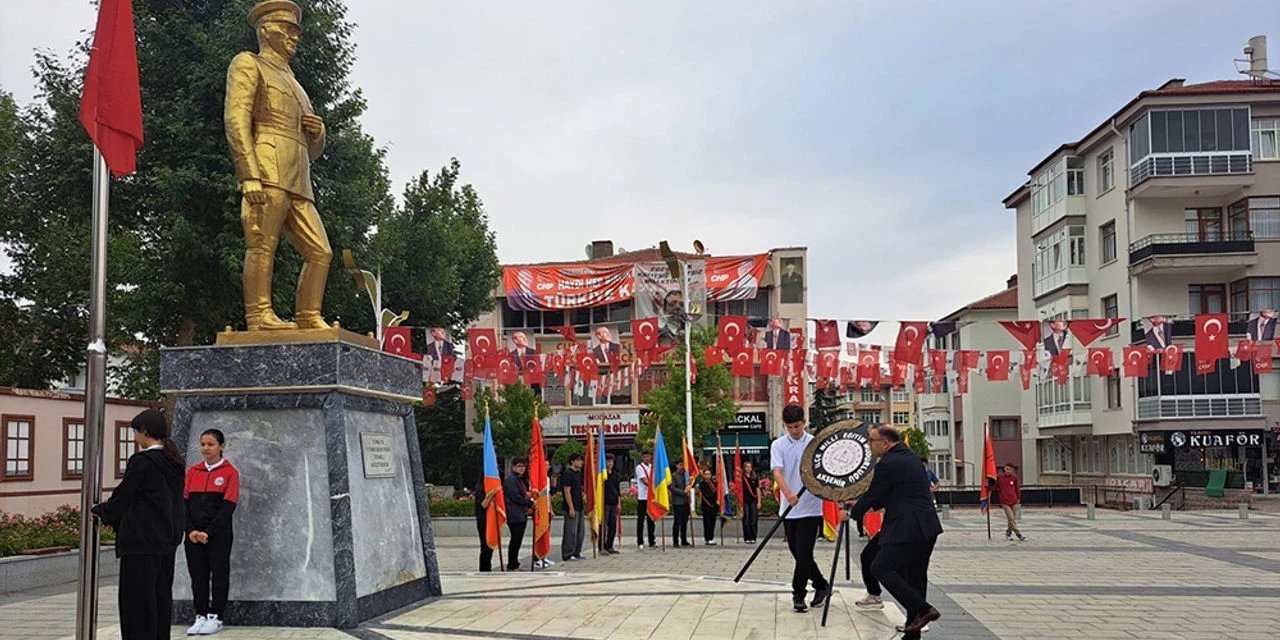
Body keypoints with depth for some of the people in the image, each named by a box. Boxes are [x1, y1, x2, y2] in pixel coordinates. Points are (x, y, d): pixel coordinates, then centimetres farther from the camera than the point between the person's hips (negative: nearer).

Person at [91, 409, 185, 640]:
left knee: (137, 601, -2)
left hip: (141, 542, -8)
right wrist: (114, 518, 19)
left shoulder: (142, 461, -14)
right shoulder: (173, 463, 10)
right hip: (167, 541, 8)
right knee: (161, 597, 12)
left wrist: (99, 511, 11)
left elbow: (122, 497, -9)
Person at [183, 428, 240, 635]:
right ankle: (201, 616, 15)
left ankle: (216, 618, 9)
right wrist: (191, 530, -8)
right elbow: (185, 502, 5)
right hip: (193, 535, 4)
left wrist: (209, 532, -15)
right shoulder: (192, 471, 9)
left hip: (218, 535, -4)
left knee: (219, 576, 2)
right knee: (197, 576, 7)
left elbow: (228, 506, -9)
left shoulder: (230, 472, -4)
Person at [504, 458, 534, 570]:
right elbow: (515, 497, -18)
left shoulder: (519, 479, 20)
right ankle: (511, 566, 0)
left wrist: (528, 497, 7)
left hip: (521, 515, 10)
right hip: (515, 516, -10)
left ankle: (514, 565, 17)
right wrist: (530, 503, -9)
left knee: (517, 540, 12)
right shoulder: (510, 479, -12)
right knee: (515, 540, -6)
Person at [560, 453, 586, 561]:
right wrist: (571, 508, -19)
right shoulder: (567, 473, -12)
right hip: (572, 508, -9)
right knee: (571, 531, -6)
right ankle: (567, 555, 0)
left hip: (579, 506, 9)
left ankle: (576, 552, 22)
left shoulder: (579, 473, 14)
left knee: (581, 530, 13)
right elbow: (567, 491, -17)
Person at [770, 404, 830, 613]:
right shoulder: (778, 445, 1)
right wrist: (788, 494, -30)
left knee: (803, 553, -8)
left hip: (810, 507, -2)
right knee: (797, 553, 10)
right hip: (789, 508, 3)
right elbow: (777, 472, -12)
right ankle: (821, 586, 28)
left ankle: (798, 594, 2)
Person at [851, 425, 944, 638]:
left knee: (881, 568, -6)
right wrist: (867, 505, 25)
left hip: (908, 529, -10)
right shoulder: (909, 457, 16)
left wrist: (852, 514, 8)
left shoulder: (888, 464, -14)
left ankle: (922, 609, -10)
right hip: (927, 528, 10)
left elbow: (873, 495, -7)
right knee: (915, 575, 13)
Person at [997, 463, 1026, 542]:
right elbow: (997, 487, 13)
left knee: (1012, 519, 8)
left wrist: (1018, 498, 12)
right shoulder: (999, 477, -2)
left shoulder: (1014, 478, 2)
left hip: (1014, 501, 3)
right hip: (1005, 502, -3)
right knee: (1011, 519, -10)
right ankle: (1018, 534, -8)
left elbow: (1017, 488, 12)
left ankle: (1008, 533, 23)